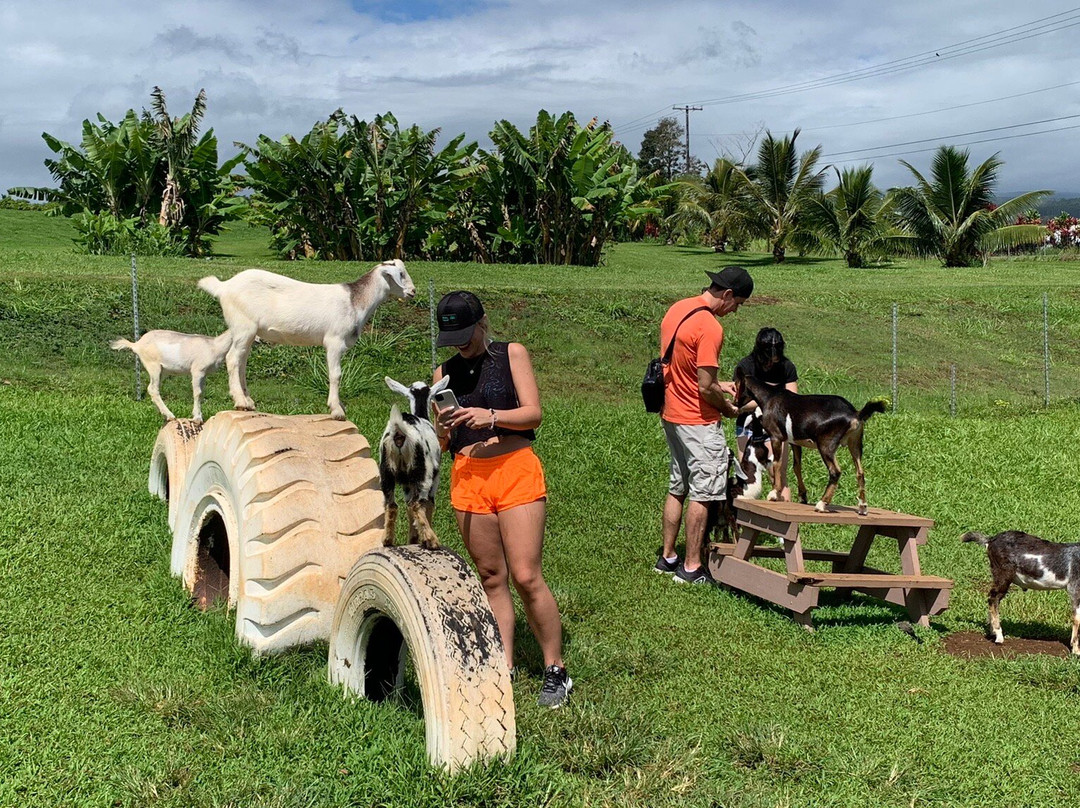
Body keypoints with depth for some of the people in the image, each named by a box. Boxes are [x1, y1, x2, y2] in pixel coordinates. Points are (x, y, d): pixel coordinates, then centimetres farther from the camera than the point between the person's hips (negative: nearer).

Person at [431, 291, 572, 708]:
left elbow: (533, 413, -4)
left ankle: (556, 671, 3)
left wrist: (490, 416, -20)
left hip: (516, 470, -4)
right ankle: (504, 666, 15)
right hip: (467, 477, 4)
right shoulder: (444, 373, 13)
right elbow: (439, 442, 13)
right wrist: (441, 428, -10)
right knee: (491, 577, 7)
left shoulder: (512, 355, 5)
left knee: (526, 577, -8)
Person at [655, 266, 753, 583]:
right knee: (702, 493, 1)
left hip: (671, 414, 9)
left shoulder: (677, 309, 7)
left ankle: (667, 557, 25)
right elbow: (706, 388, -22)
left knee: (678, 488, 17)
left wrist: (717, 384, 15)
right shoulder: (709, 327, -22)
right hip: (698, 421, -9)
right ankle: (692, 567, 7)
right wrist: (729, 408, -4)